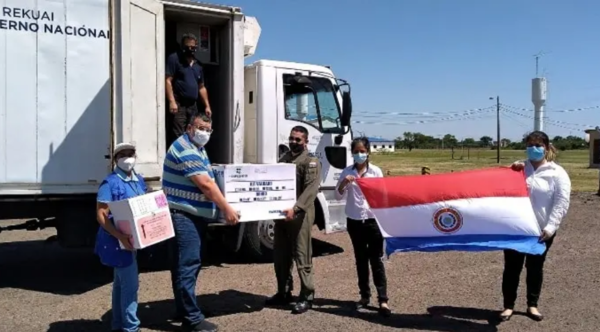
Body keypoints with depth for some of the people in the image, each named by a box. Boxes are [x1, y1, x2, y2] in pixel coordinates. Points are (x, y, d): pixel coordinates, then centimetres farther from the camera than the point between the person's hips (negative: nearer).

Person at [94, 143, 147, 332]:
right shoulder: (110, 183, -14)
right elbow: (101, 215, -18)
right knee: (130, 283, -8)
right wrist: (120, 236, -29)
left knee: (121, 282, 17)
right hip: (117, 240, -8)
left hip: (131, 239, 8)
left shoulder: (139, 180, 9)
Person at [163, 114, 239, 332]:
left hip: (192, 215, 11)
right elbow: (205, 184, -22)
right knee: (188, 265, -11)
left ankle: (184, 310, 26)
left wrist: (220, 207, 23)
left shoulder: (196, 149, 17)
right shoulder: (185, 150, -17)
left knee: (185, 264, 16)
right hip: (183, 215, -11)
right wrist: (226, 209, -19)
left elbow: (206, 182, 27)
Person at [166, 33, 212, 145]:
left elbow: (201, 87, 24)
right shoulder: (174, 59, -1)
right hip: (179, 105, -7)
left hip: (193, 106, 7)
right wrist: (172, 101, -19)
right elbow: (168, 81, -9)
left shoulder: (198, 65, 19)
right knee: (179, 138, -13)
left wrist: (207, 106, 16)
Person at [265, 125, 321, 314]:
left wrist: (295, 208, -28)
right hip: (281, 213, 7)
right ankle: (283, 293, 25)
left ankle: (307, 297, 8)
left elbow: (311, 189, -17)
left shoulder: (311, 162, -5)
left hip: (300, 215, -7)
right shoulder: (283, 159, 18)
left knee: (301, 257, -2)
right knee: (280, 256, 12)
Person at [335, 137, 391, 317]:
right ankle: (364, 296, 21)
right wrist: (344, 182, -18)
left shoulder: (376, 171, -2)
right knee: (360, 259, 11)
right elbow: (338, 196, 0)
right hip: (354, 221, 2)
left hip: (373, 220, -2)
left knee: (376, 259, -2)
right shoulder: (347, 172, 2)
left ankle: (383, 299, 0)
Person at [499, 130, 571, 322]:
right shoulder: (519, 168, 6)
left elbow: (562, 203, -11)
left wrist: (550, 227, -19)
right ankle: (508, 306, 18)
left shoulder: (557, 173, -6)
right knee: (512, 267, 6)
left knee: (535, 267, 12)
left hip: (542, 230, -2)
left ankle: (532, 305, 28)